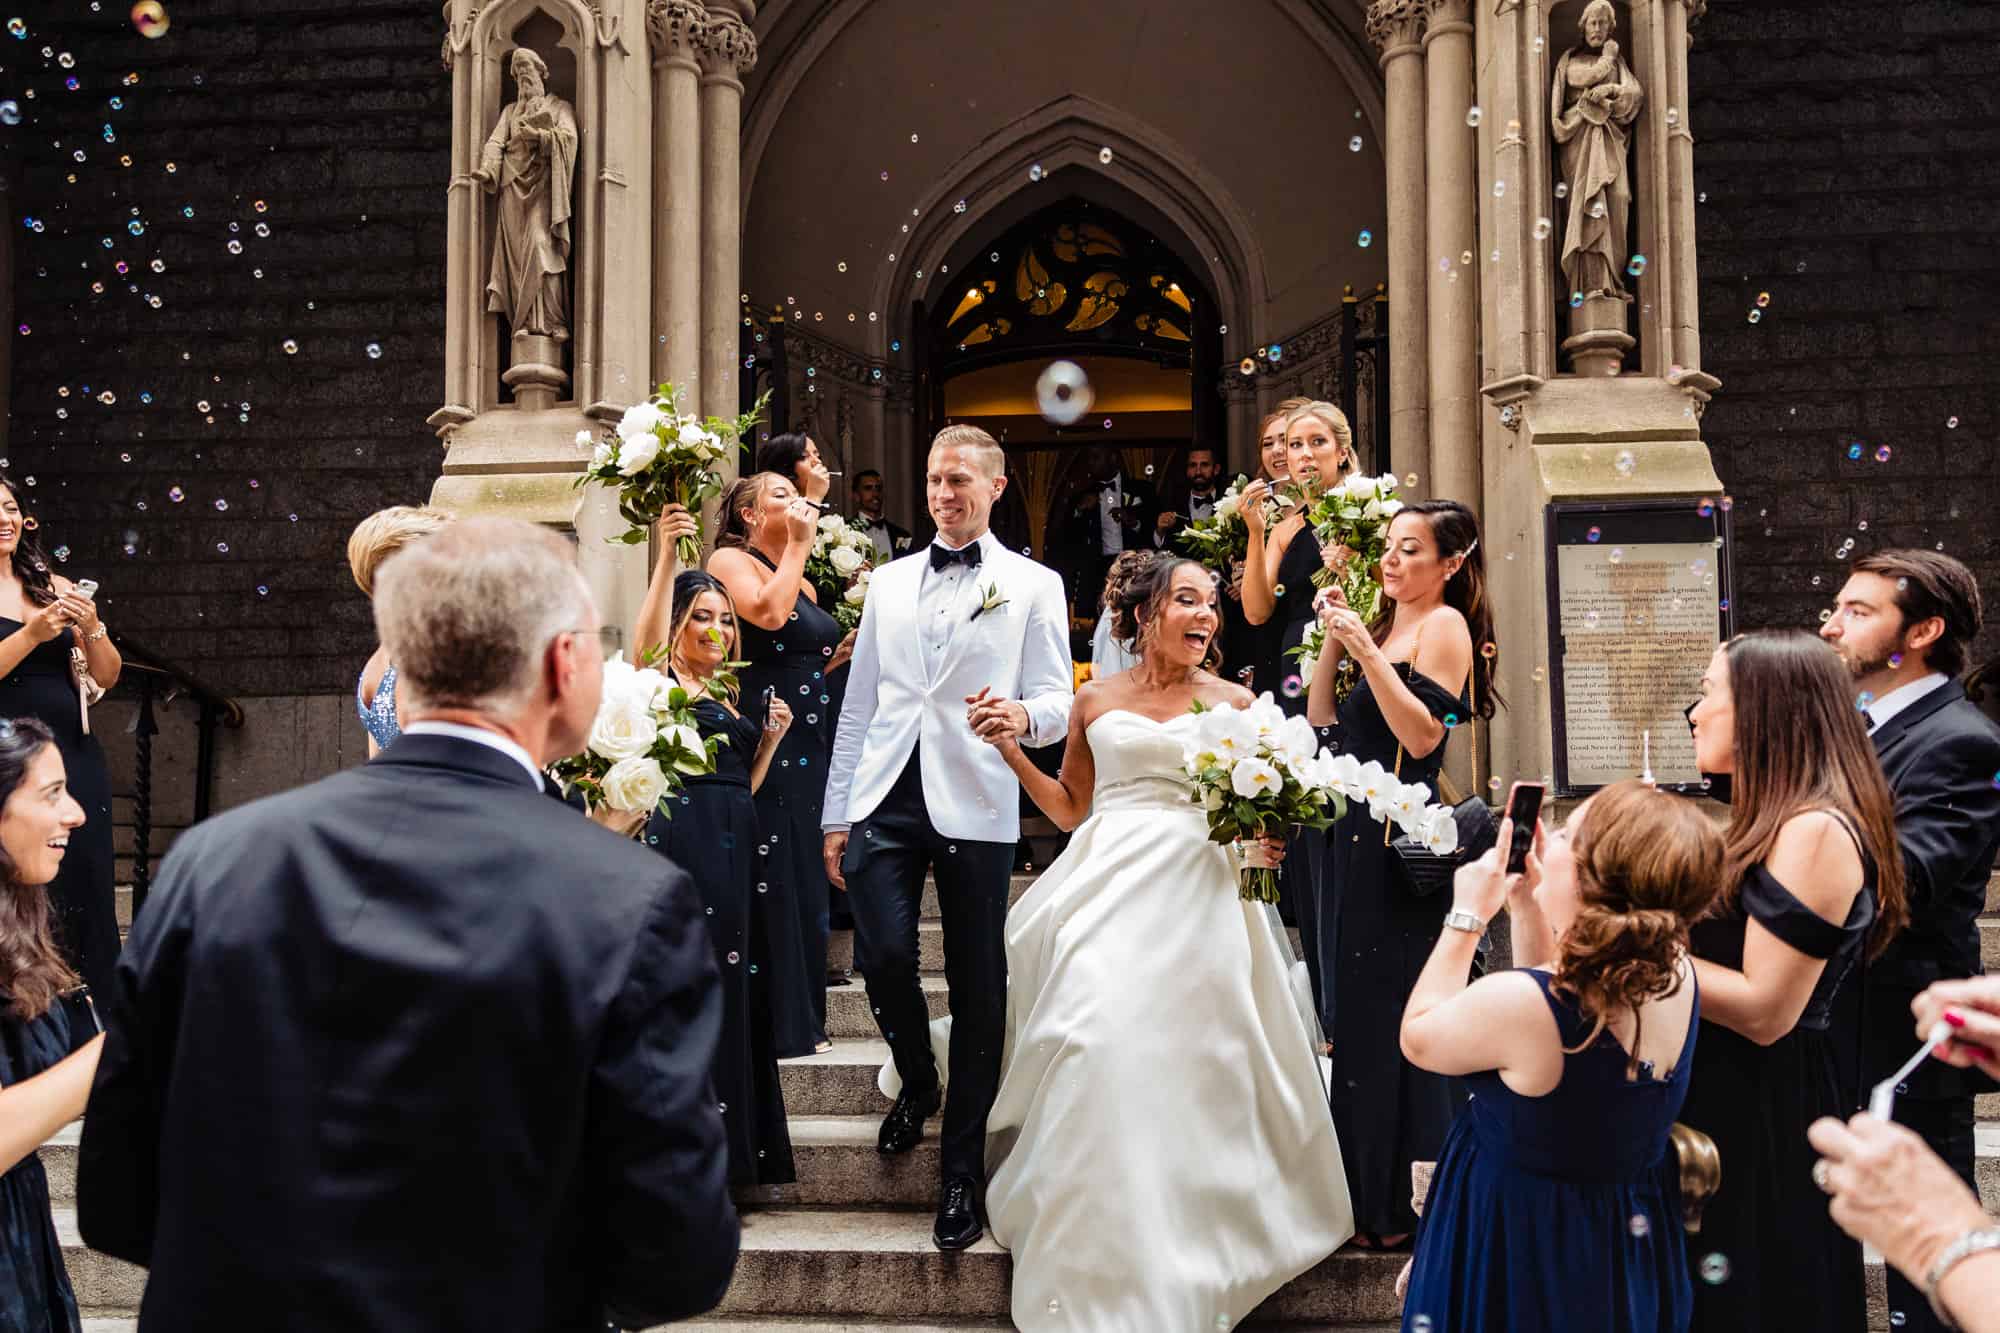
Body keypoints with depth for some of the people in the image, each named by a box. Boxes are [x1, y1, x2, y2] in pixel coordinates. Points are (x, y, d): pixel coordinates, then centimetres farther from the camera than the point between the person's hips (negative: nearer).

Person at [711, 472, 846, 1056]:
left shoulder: (803, 584, 19)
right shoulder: (729, 560, -4)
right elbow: (767, 613, -23)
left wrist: (848, 650, 9)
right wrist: (798, 546, -13)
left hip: (813, 744, 8)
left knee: (808, 881, 12)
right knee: (770, 881, -3)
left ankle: (802, 1017, 22)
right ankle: (774, 1024, 6)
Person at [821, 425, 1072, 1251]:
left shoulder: (1033, 585, 7)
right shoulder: (889, 582, 17)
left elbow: (1058, 700, 0)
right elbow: (859, 701, 16)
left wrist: (1022, 714, -24)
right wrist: (836, 813, 12)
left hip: (975, 806, -2)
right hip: (886, 799, 3)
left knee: (977, 985, 1)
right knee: (884, 956, -11)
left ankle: (961, 1172, 15)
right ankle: (917, 1083, 22)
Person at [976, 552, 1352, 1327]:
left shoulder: (1232, 702, 9)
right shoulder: (1095, 700, 12)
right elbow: (1071, 810, 15)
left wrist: (1266, 843, -11)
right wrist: (1012, 752, 4)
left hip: (1196, 894, 0)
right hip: (1108, 888, 0)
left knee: (1190, 1059, -6)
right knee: (1100, 1041, -14)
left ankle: (1188, 1261, 10)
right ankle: (1103, 1267, 0)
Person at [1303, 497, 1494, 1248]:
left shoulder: (1445, 625, -7)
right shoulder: (1387, 626, 16)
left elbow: (1423, 735, -18)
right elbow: (1321, 721, 12)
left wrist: (1367, 650, -19)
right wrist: (1333, 642, 1)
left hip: (1400, 842, -9)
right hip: (1354, 837, 9)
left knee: (1390, 1018, -4)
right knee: (1353, 1012, 14)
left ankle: (1405, 1208, 9)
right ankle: (1367, 1193, 27)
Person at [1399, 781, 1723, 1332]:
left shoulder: (1516, 1001, -35)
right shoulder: (1676, 973, -15)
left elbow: (1417, 1038, -13)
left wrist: (1466, 916, -9)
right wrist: (1525, 904, 0)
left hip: (1520, 1247, -6)